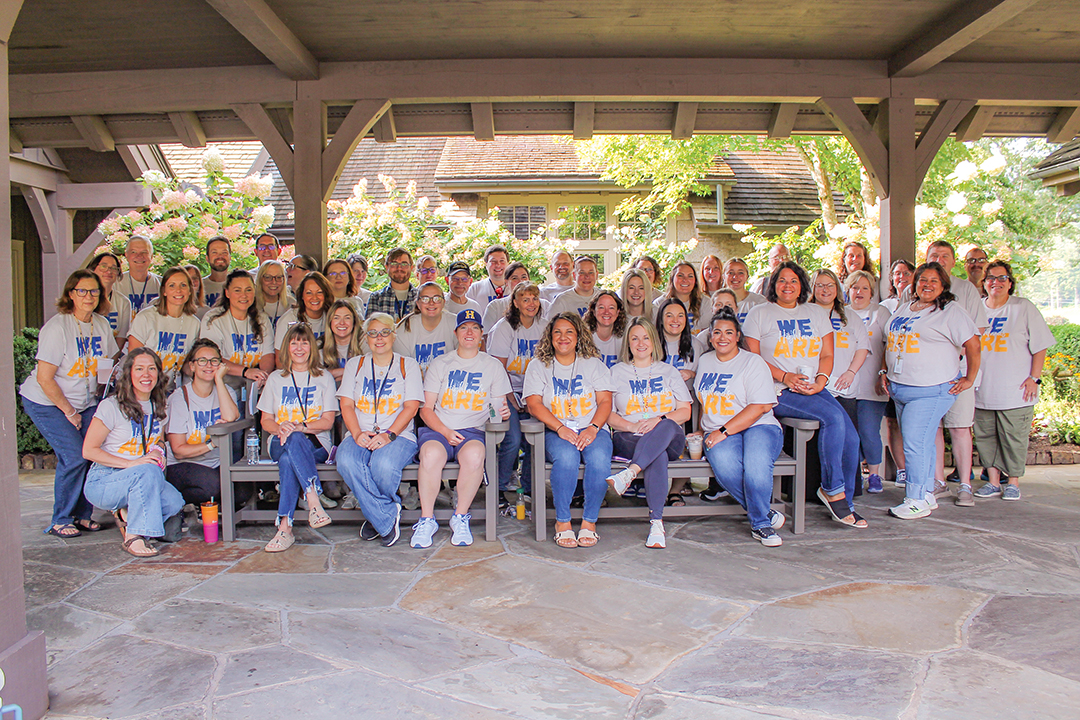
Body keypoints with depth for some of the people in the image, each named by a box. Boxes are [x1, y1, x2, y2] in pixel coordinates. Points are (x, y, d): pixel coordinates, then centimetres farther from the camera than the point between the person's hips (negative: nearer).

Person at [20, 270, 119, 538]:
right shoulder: (57, 327, -18)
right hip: (46, 403, -6)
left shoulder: (101, 324, 2)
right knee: (74, 457, -16)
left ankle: (82, 515, 9)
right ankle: (60, 521, 2)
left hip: (85, 402, 6)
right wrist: (69, 411, -14)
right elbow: (44, 378, -18)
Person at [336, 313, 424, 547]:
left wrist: (389, 435, -16)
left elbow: (411, 407, 0)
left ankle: (376, 516, -3)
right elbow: (346, 405, 9)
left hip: (398, 434, -2)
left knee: (383, 465, -36)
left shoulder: (408, 365, 11)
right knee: (347, 462, -33)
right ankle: (388, 518, -15)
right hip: (360, 434, 2)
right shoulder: (355, 365, 19)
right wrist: (357, 434, -11)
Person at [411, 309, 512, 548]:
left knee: (474, 455, -36)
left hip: (474, 430, 0)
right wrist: (445, 431, -8)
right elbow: (426, 408, 9)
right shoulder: (440, 364, 15)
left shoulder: (493, 366, 16)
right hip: (437, 429, 0)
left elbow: (500, 406, 15)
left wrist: (504, 412, -11)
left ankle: (461, 517, -17)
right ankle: (426, 520, -19)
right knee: (432, 455, -35)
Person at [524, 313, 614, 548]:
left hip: (592, 429, 1)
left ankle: (589, 522, -18)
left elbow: (605, 401, 5)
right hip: (556, 431, -1)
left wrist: (593, 428, -15)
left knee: (599, 458, -32)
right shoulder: (538, 366, 12)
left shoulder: (593, 364, 15)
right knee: (566, 458, -35)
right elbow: (533, 403, 0)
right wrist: (560, 428, -15)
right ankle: (562, 521, -20)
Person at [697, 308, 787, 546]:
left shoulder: (753, 362, 2)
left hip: (758, 428, -3)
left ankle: (760, 523, -10)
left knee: (756, 463, -37)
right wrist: (702, 432, 17)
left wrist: (723, 432, -16)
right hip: (718, 435, 3)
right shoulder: (705, 361, 20)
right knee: (722, 462, -34)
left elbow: (760, 407, -9)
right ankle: (766, 513, -14)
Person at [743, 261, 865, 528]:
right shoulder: (759, 314, 6)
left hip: (814, 388, 5)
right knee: (834, 416, -28)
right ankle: (832, 490, -16)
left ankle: (844, 503, 2)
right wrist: (784, 376, -13)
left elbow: (827, 355, 15)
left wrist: (821, 380, -5)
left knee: (850, 437, -15)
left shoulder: (817, 313, 19)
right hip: (779, 393, -5)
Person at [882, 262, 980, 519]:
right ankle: (927, 495, 22)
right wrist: (885, 371, 15)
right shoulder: (903, 308, 16)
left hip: (932, 391, -7)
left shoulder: (951, 311, -3)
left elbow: (972, 344, -6)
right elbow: (891, 342, 24)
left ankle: (917, 501, -5)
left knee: (915, 443, -12)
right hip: (899, 389, 7)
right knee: (921, 444, 13)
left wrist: (969, 379, -6)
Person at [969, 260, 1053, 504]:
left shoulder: (1024, 308, 1)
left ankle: (1013, 483, 12)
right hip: (982, 390, 3)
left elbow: (1040, 346, 0)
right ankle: (993, 482, 17)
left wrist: (1034, 378, -8)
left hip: (1016, 390, -3)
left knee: (1013, 438, 0)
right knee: (985, 437, 6)